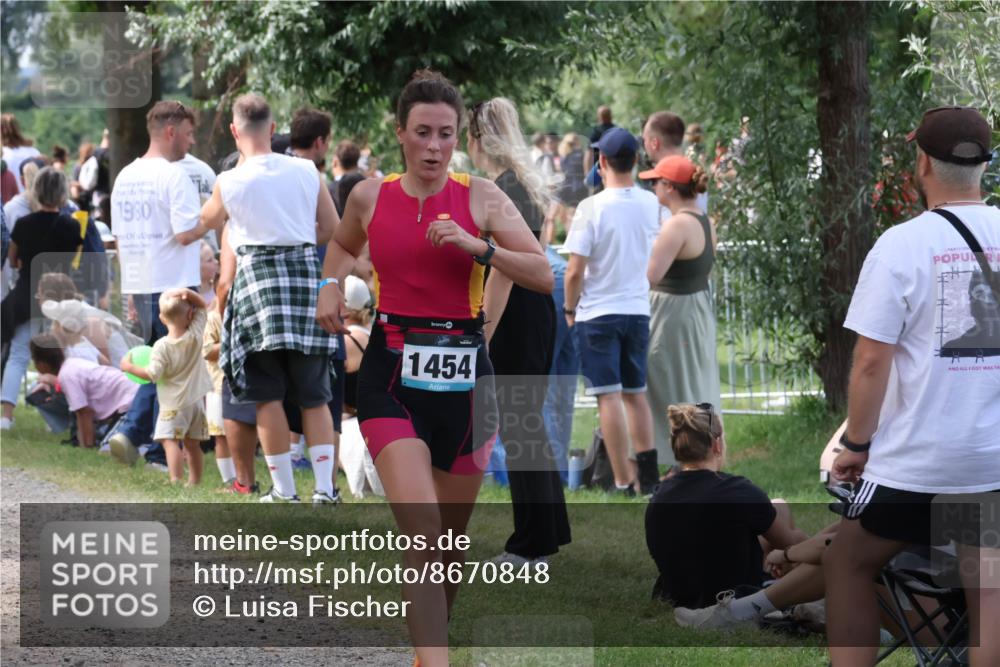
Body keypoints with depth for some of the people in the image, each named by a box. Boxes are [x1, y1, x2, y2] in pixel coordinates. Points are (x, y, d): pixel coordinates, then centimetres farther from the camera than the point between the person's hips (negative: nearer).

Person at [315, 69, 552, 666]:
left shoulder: (481, 197, 0)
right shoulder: (370, 196, 4)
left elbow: (544, 275, -6)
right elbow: (344, 245, 28)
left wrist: (478, 247, -19)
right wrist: (331, 286, 8)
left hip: (464, 373, 1)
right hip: (392, 374, -1)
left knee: (453, 538, 12)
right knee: (422, 533, -18)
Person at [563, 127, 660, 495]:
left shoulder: (592, 207, -15)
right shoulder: (651, 204, 1)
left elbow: (575, 270, -15)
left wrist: (569, 308, 0)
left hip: (598, 313, -5)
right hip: (638, 309, 5)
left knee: (609, 396, -2)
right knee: (636, 394, 16)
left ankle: (623, 482, -4)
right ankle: (648, 474, 15)